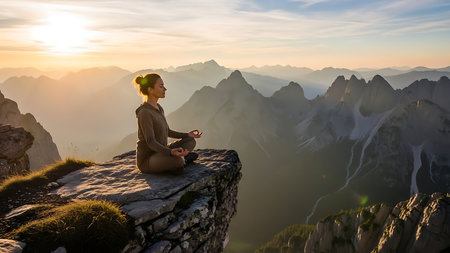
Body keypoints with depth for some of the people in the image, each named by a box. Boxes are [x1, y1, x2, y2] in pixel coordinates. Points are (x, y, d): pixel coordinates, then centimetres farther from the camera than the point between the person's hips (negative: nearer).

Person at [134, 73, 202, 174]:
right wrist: (171, 152, -42)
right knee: (177, 161, -37)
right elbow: (150, 142, -26)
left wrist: (187, 135, 14)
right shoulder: (144, 113, -21)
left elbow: (167, 131, 18)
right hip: (147, 161, -9)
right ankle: (181, 159, -6)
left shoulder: (158, 108, 7)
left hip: (159, 153, 9)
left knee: (190, 141, 12)